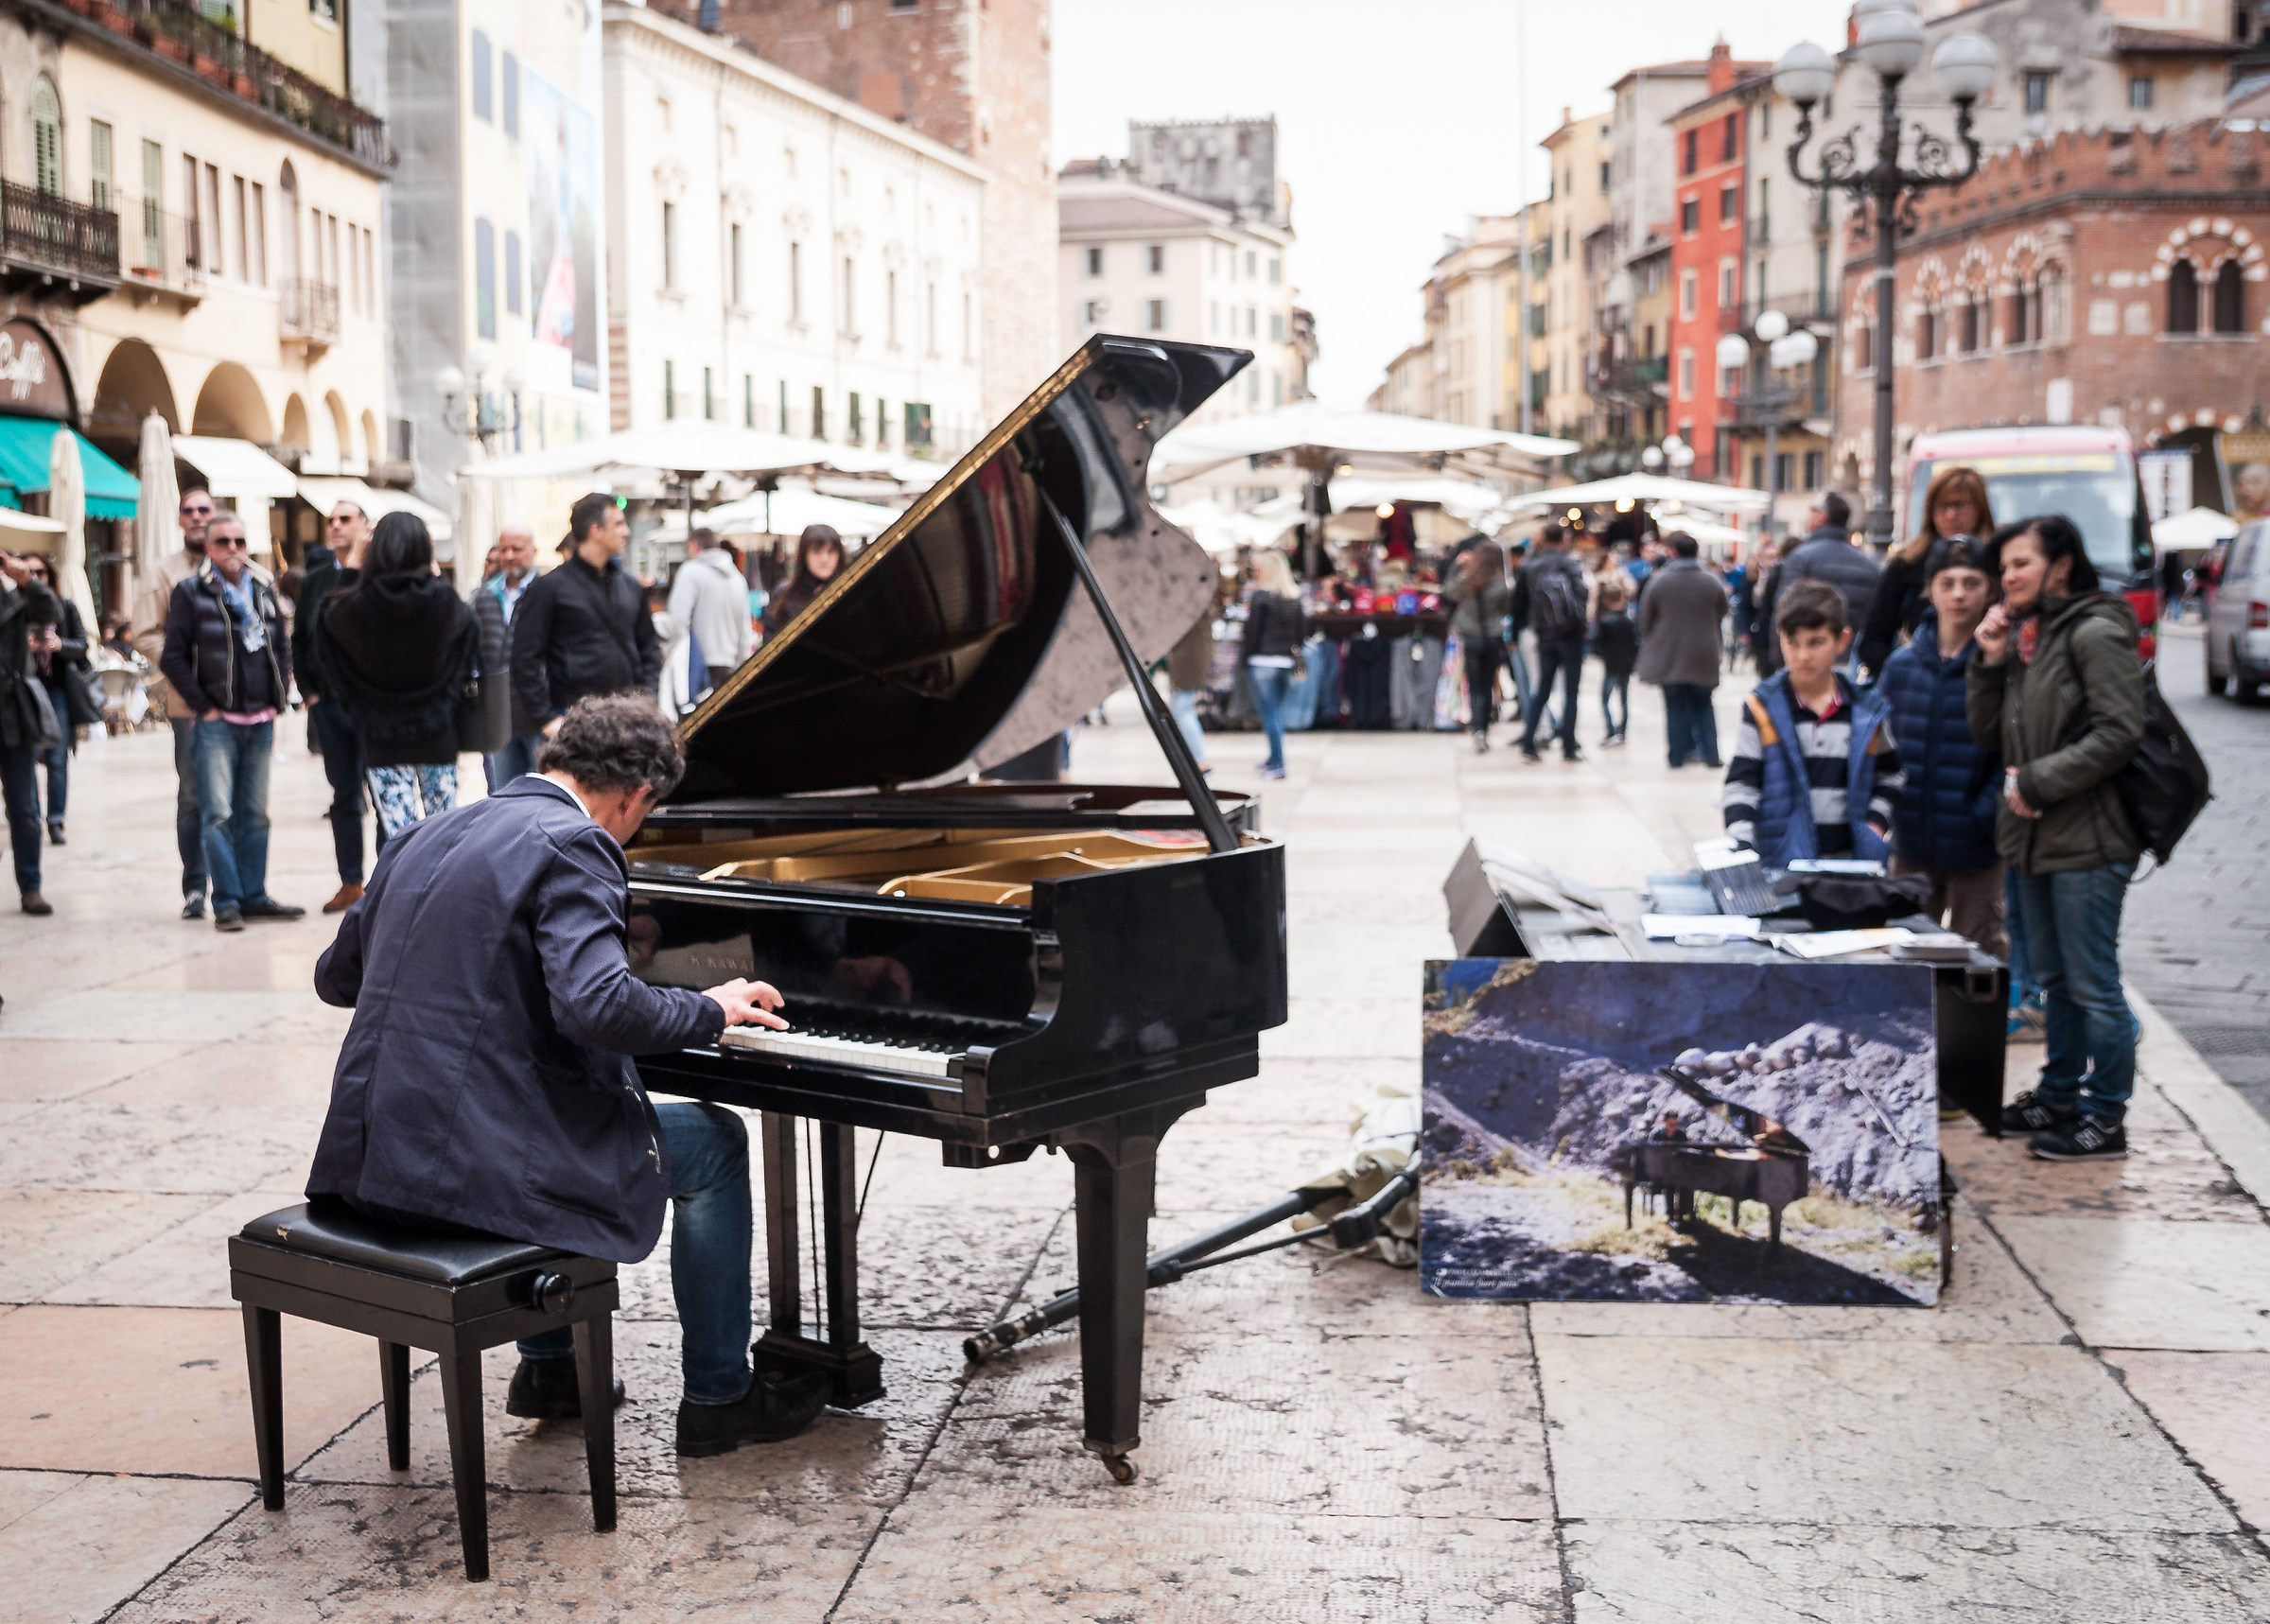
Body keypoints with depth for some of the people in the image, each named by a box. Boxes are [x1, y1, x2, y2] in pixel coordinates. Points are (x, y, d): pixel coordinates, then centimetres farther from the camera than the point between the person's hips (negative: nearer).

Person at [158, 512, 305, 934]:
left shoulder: (264, 591, 13)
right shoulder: (191, 593, -2)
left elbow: (282, 648, 19)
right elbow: (172, 657, -4)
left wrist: (277, 701, 9)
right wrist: (204, 706, -8)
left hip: (261, 722, 5)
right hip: (217, 722, -5)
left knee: (255, 814, 8)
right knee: (218, 814, -8)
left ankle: (254, 896, 14)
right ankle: (227, 902, -4)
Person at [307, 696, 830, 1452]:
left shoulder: (427, 837, 13)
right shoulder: (571, 845, -12)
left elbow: (336, 976, 22)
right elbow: (596, 1005, -26)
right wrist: (712, 1009, -8)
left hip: (374, 1155, 8)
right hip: (474, 1161, -8)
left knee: (565, 1110, 36)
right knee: (714, 1141, 11)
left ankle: (548, 1368, 39)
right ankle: (718, 1397, 19)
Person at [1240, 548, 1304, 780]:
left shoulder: (1260, 596, -9)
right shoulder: (1294, 598, 8)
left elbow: (1252, 630, -10)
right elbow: (1302, 631, 10)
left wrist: (1243, 654, 0)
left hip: (1262, 660, -6)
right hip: (1286, 661, 6)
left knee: (1268, 711, -3)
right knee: (1277, 710, 17)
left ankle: (1278, 765, -4)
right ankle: (1274, 758, 24)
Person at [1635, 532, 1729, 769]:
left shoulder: (1659, 581, -9)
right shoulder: (1712, 582, -4)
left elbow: (1645, 618, -2)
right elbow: (1721, 614, 8)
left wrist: (1649, 641, 17)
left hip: (1668, 656, -1)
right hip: (1703, 657, 1)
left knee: (1675, 705, 7)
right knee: (1702, 704, 13)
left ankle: (1678, 754, 7)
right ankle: (1708, 752, 5)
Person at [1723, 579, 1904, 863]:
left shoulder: (1868, 710, 5)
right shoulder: (1762, 708, -2)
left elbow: (1888, 778, 17)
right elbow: (1740, 784, -3)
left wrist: (1876, 825, 0)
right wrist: (1742, 849, -17)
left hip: (1852, 858, 2)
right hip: (1780, 862, -2)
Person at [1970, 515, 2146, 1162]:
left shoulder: (2096, 633, -11)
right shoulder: (2025, 634, 14)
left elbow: (2118, 732, -19)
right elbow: (1987, 731, 14)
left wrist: (2038, 781, -16)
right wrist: (1991, 660, 0)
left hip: (2086, 840, -9)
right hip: (2033, 838, 9)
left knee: (2093, 984, -2)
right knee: (2055, 979, 18)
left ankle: (2104, 1119, 6)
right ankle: (2059, 1095, 29)